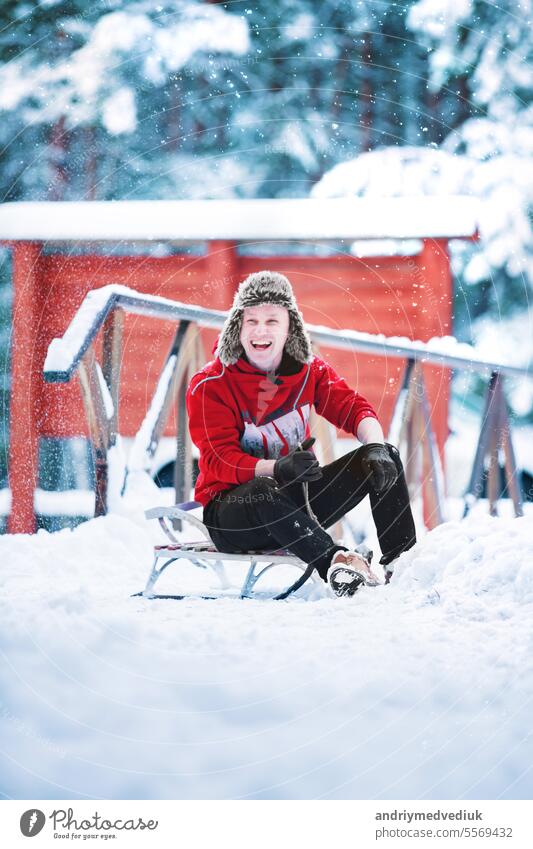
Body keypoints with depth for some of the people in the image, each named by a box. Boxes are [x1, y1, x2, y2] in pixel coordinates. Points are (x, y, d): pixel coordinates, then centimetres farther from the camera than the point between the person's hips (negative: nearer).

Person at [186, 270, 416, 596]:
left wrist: (376, 446, -26)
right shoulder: (210, 386, -13)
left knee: (384, 458, -9)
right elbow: (221, 461, -21)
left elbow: (354, 408, -2)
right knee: (264, 495, -42)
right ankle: (335, 560, -44)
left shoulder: (309, 370, 2)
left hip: (297, 501, 5)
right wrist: (278, 469, -39)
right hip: (231, 510, -5)